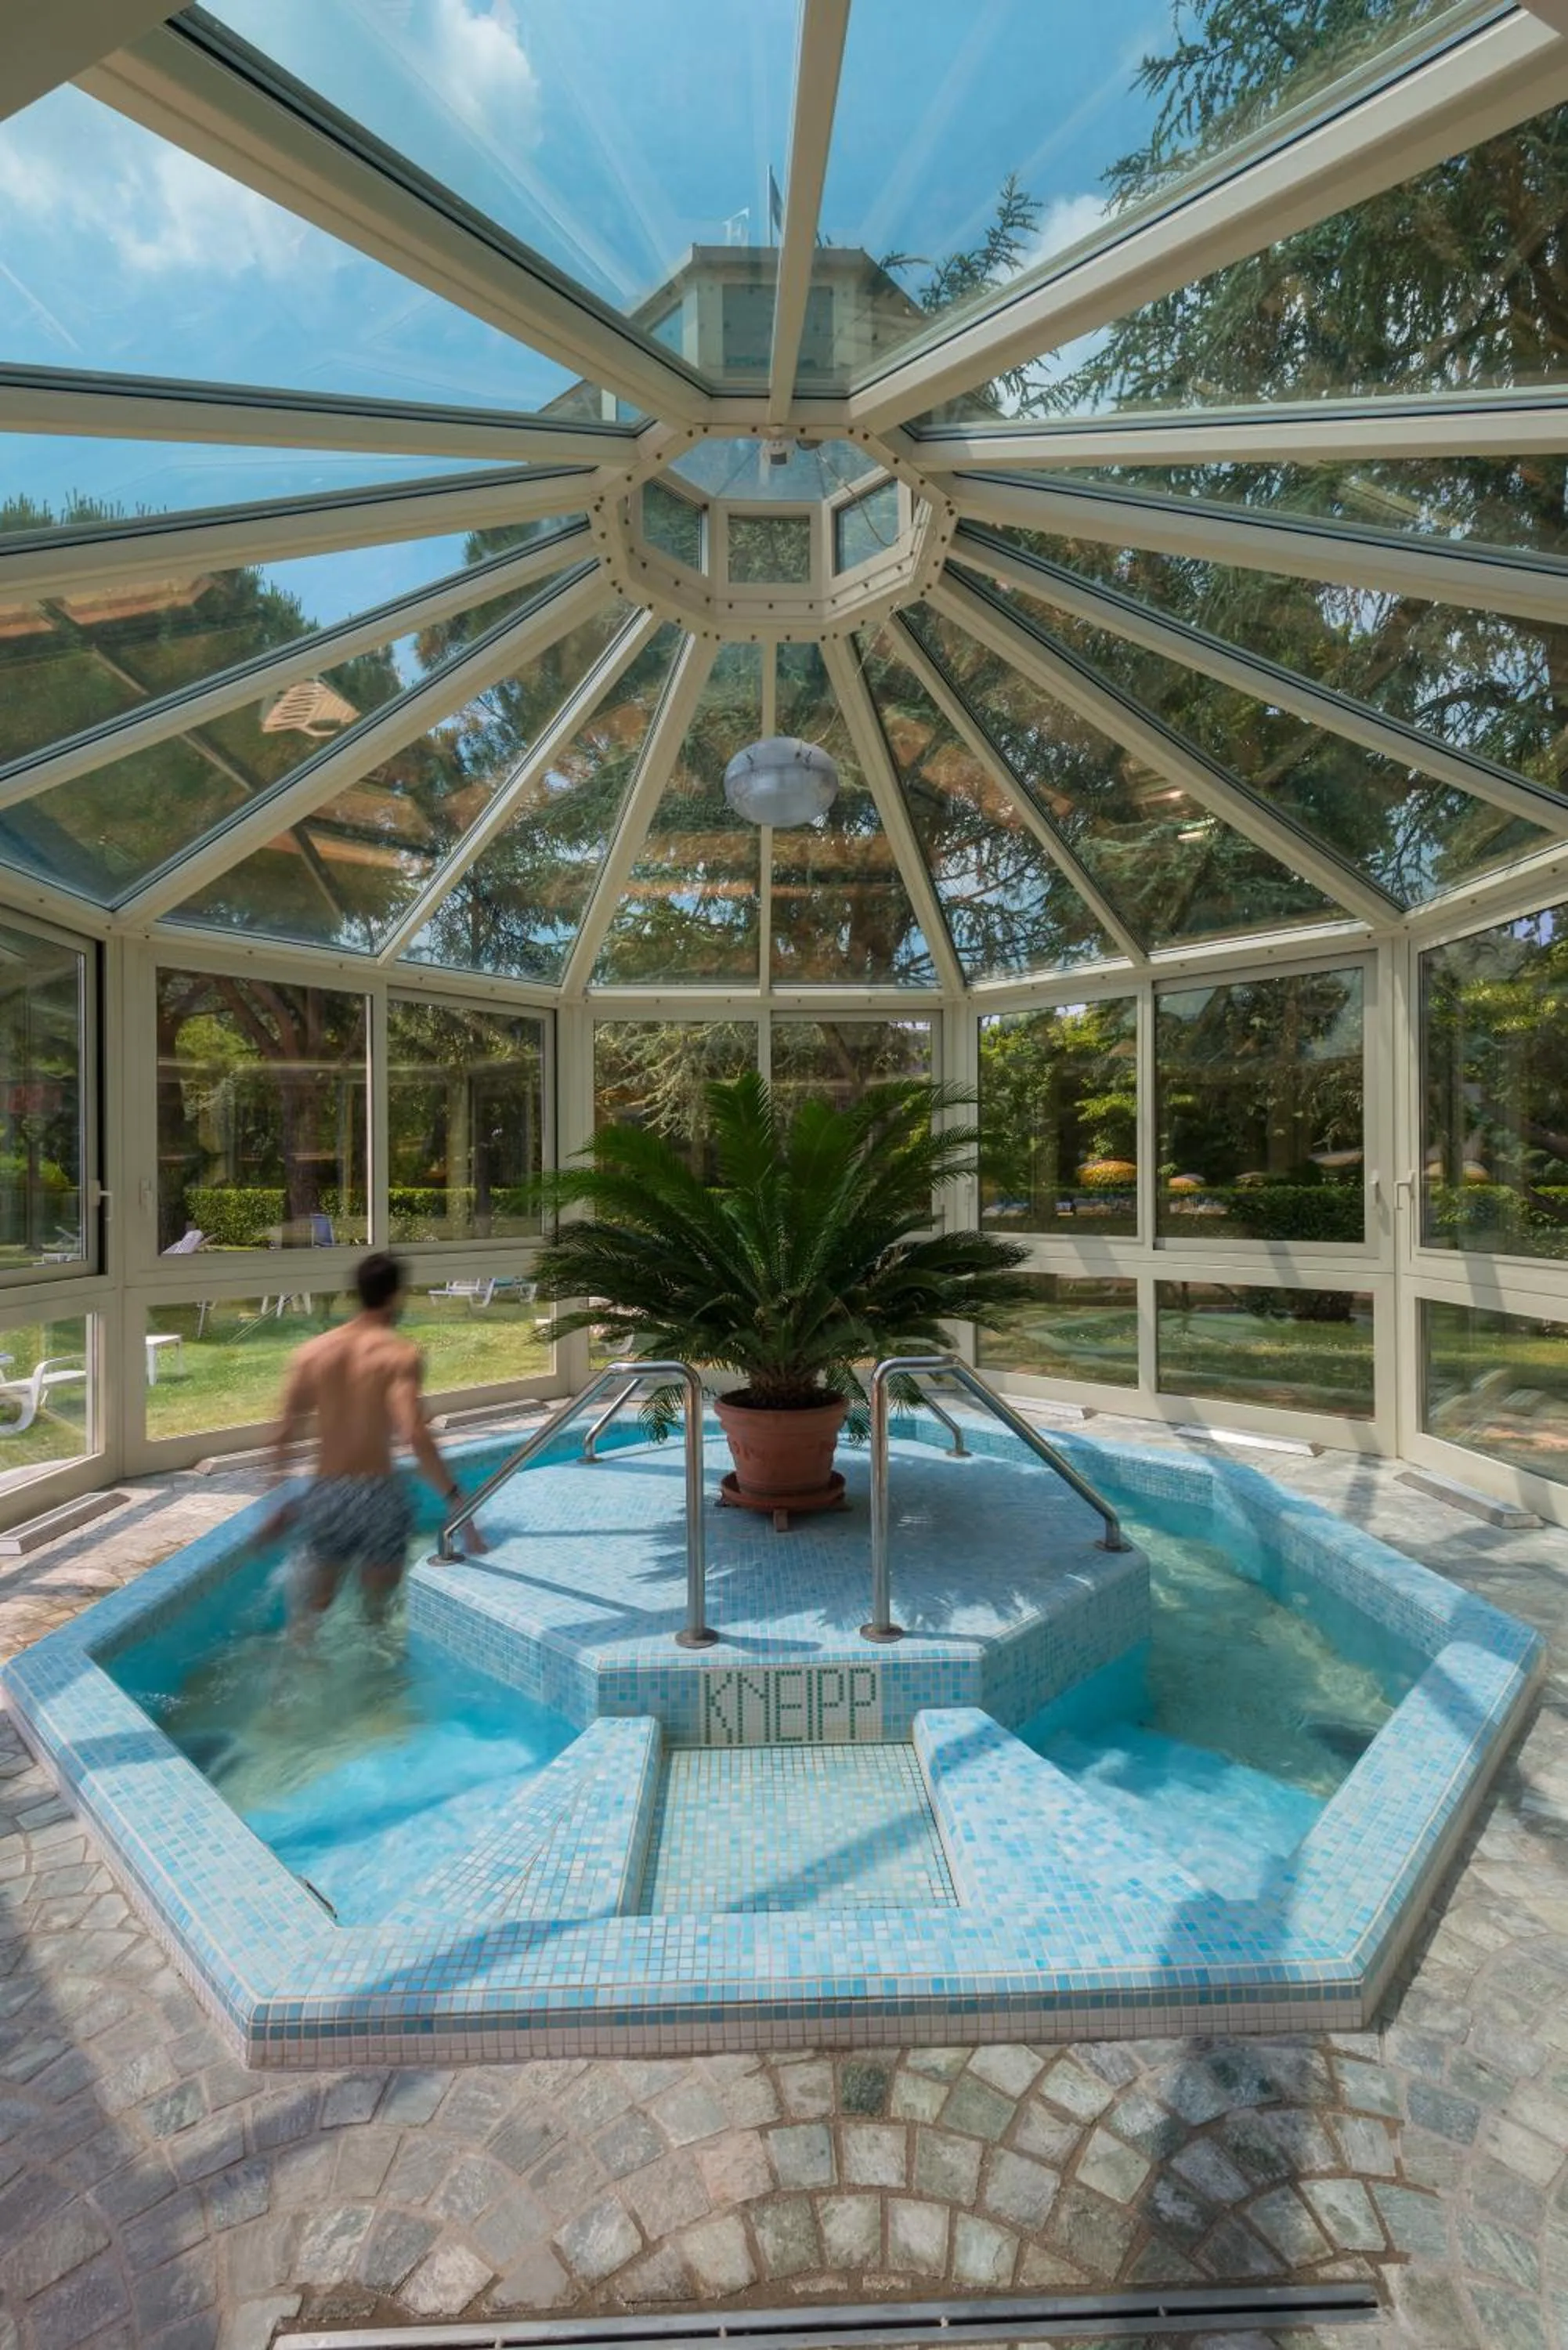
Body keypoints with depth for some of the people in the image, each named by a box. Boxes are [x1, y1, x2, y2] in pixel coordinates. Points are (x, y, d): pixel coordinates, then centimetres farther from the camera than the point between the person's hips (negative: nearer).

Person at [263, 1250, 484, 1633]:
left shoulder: (313, 1352, 2)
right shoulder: (400, 1354, -13)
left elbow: (283, 1436, 3)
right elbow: (414, 1436, -23)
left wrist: (282, 1503, 15)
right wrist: (457, 1500, -21)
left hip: (323, 1495, 3)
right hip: (379, 1494, -3)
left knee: (309, 1614, 21)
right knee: (378, 1613, 18)